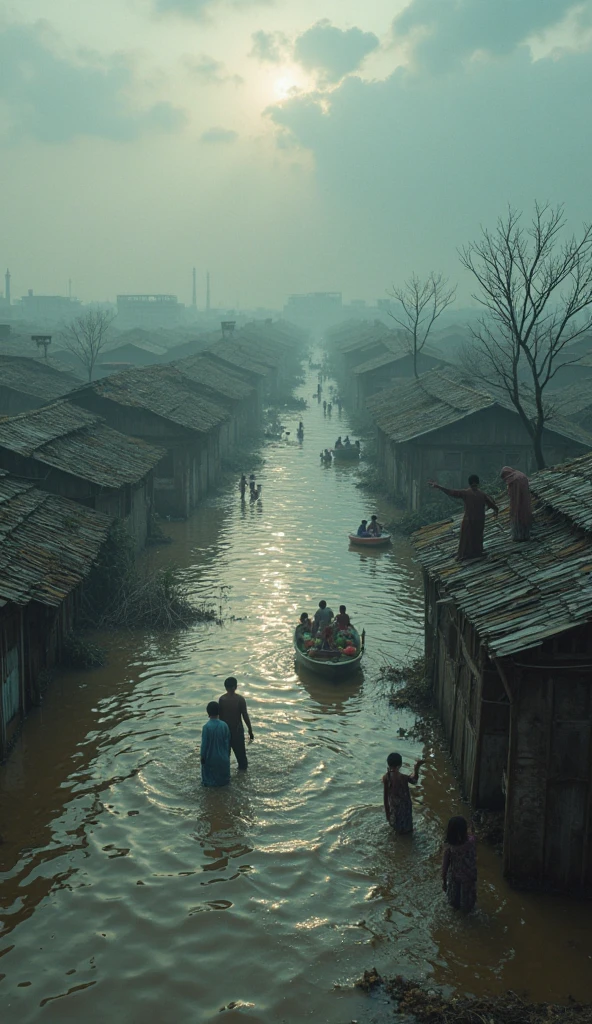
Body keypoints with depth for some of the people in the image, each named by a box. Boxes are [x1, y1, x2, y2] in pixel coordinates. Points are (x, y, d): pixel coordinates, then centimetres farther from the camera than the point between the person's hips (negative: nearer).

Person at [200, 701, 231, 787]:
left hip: (210, 757, -2)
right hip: (223, 757, 2)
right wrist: (227, 754, 12)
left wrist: (202, 756, -2)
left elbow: (204, 744, -15)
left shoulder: (206, 727, -22)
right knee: (222, 773, 24)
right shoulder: (224, 725, -13)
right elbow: (228, 742, -3)